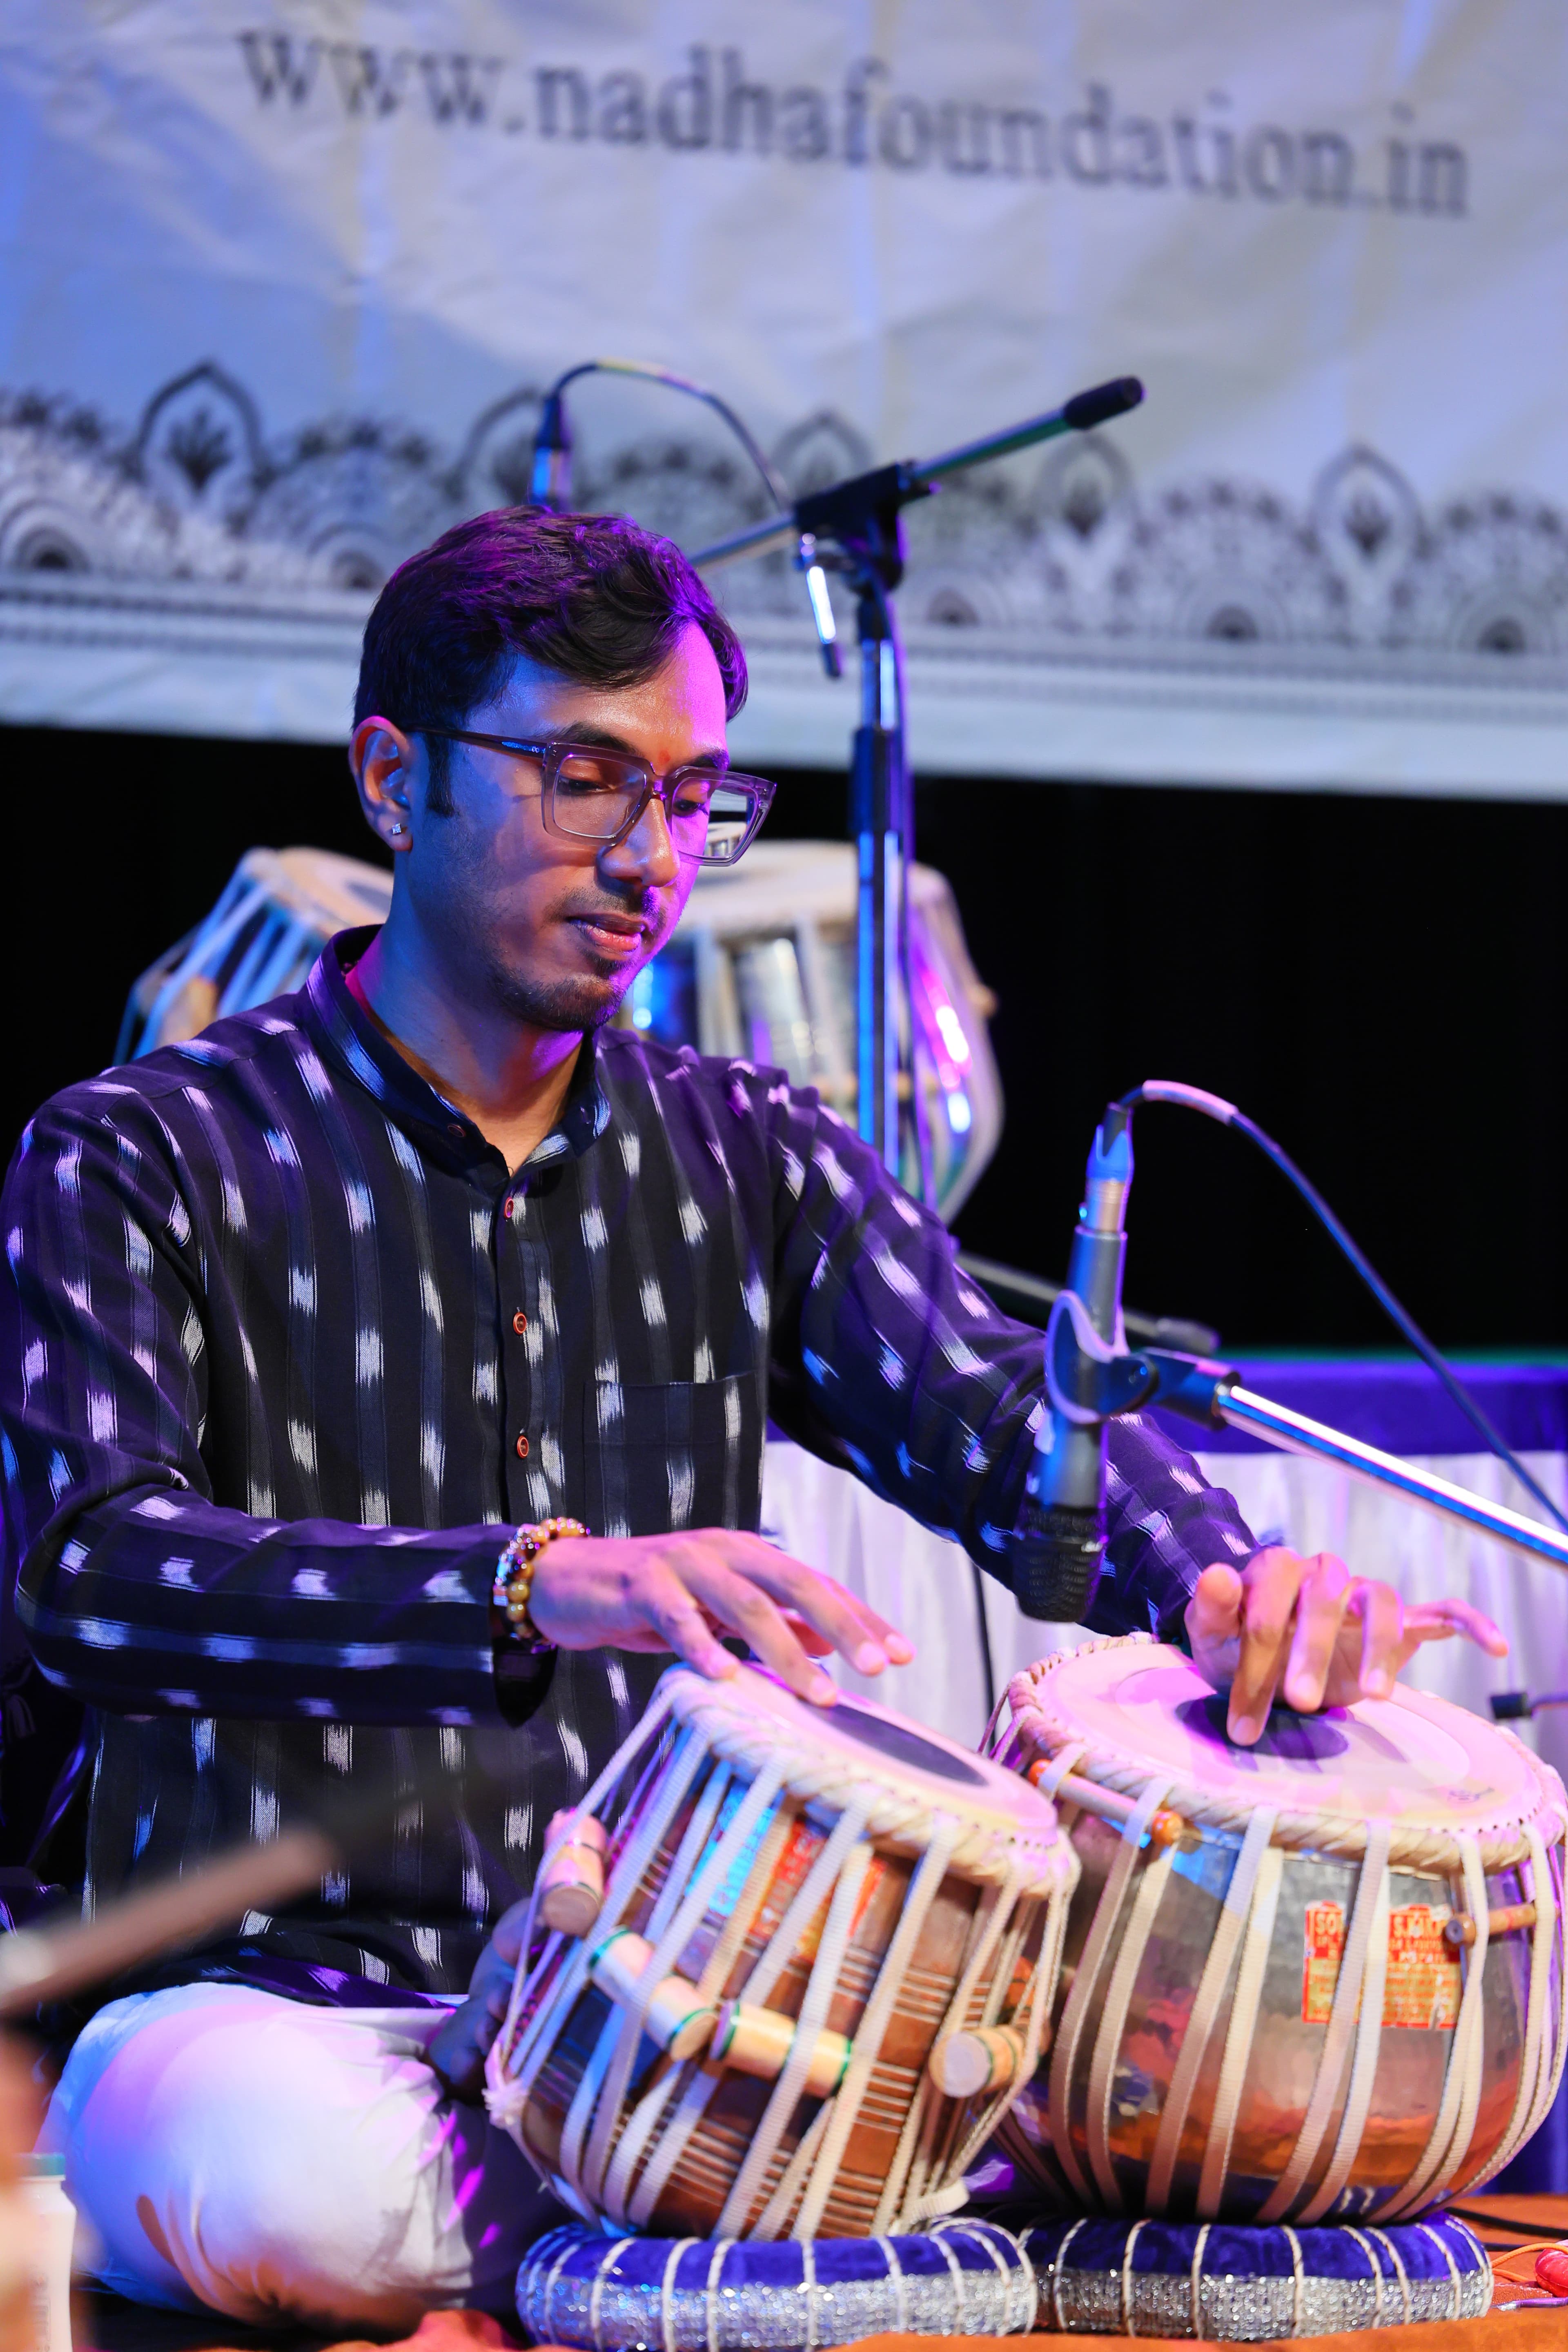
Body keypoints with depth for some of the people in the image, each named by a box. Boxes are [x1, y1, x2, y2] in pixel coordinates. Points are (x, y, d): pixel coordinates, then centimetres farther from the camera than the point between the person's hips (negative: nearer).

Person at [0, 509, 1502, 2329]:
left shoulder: (749, 1159, 13)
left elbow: (1002, 1423, -2)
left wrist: (1222, 1590, -27)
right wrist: (536, 1586, -37)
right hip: (275, 1994, -3)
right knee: (298, 2188, -39)